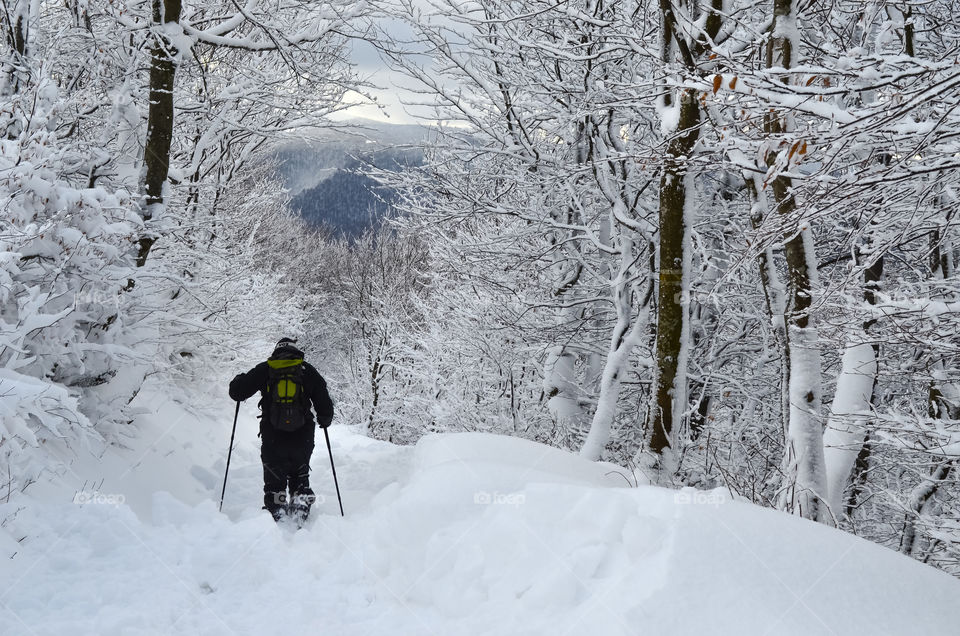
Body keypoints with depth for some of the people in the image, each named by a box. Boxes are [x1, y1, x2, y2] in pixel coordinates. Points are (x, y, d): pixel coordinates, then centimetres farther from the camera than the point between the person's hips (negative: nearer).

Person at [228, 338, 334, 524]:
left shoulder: (264, 370, 2)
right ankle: (301, 508, 5)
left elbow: (237, 392, 1)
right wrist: (324, 420, 23)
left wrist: (239, 380, 24)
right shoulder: (307, 371, 3)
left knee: (274, 481, 12)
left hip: (273, 440, -1)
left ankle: (276, 513, 4)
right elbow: (324, 402, 4)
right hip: (302, 439, 1)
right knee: (300, 477, 19)